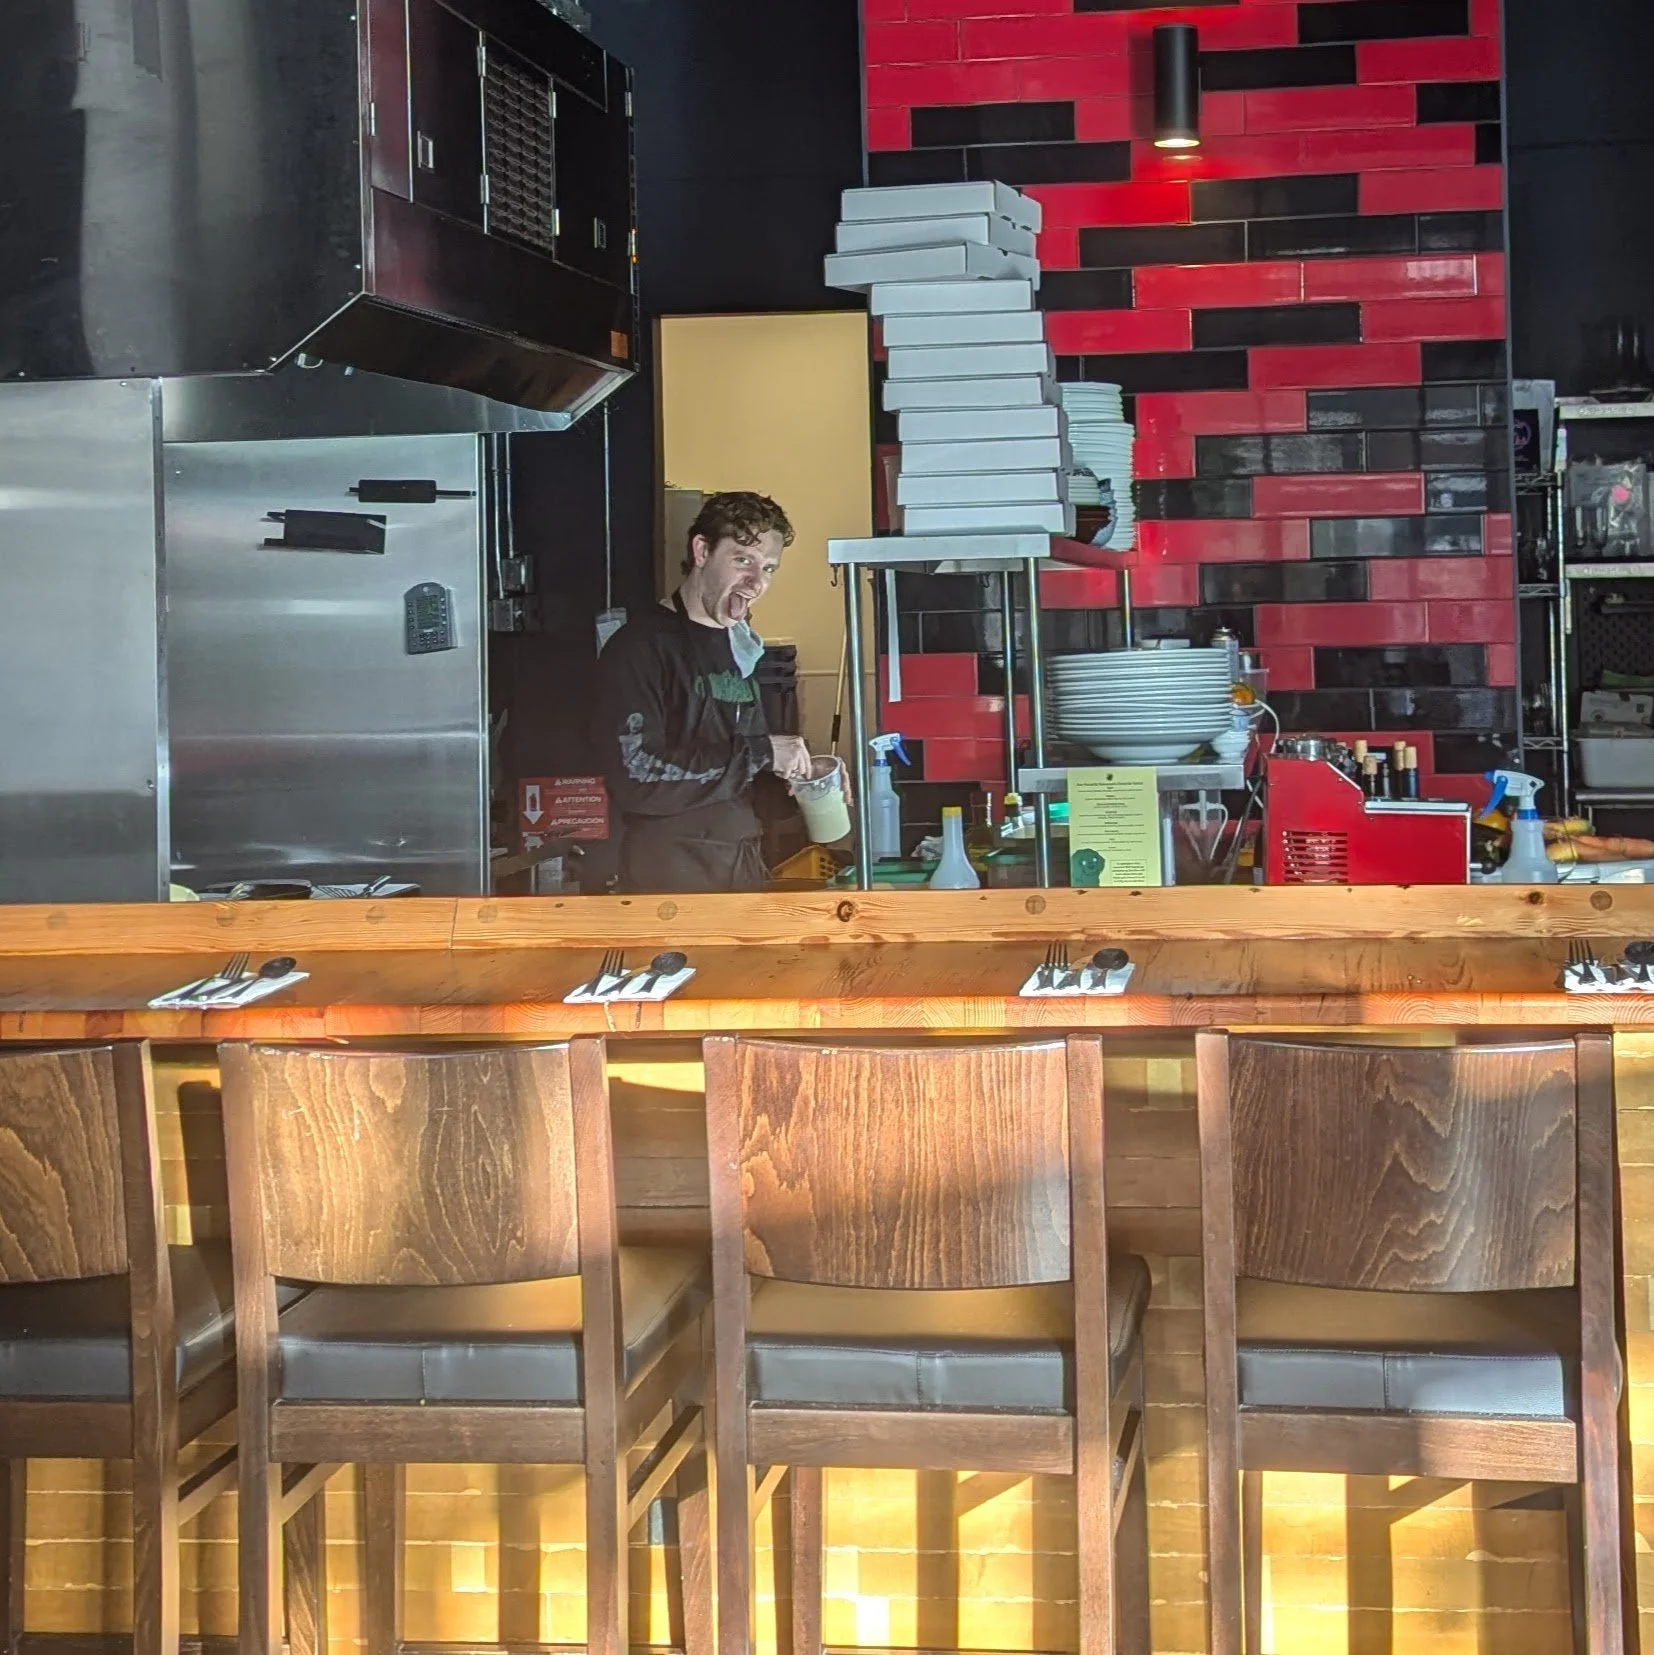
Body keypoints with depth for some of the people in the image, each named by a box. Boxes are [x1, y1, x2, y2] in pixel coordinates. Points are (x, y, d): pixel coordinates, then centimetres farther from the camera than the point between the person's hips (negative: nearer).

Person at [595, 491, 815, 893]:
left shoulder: (742, 648, 17)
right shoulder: (640, 648, -9)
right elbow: (636, 779, -20)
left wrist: (791, 771, 3)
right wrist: (759, 753, -17)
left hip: (744, 864, 8)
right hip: (672, 871, -8)